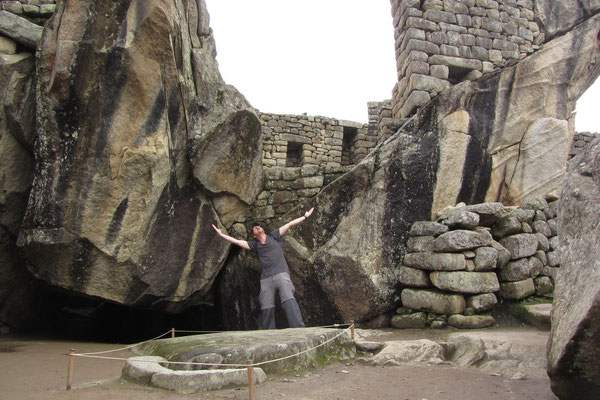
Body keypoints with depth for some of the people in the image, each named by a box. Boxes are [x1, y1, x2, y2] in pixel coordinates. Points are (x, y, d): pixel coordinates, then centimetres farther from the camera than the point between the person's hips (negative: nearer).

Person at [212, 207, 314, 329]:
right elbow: (237, 242, 18)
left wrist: (305, 216, 17)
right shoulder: (254, 245, 19)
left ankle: (299, 330, -31)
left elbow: (289, 224, 16)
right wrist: (221, 234, 18)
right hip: (266, 278, 3)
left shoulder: (273, 236, 16)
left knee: (289, 301, -22)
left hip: (281, 274, -3)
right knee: (267, 308, -3)